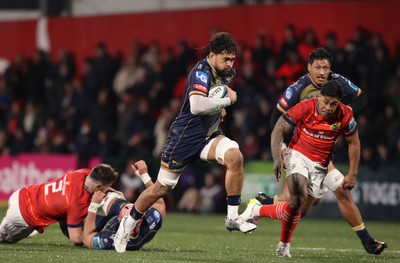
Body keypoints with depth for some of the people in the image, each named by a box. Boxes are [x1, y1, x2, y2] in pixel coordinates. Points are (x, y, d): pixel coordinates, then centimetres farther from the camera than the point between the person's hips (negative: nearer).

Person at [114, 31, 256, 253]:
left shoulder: (228, 72, 4)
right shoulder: (201, 72, -21)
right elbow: (197, 106, -38)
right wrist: (227, 100, -27)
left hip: (209, 135, 6)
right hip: (185, 136, -6)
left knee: (235, 157, -25)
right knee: (162, 188, 5)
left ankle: (233, 217, -17)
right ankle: (128, 223, 29)